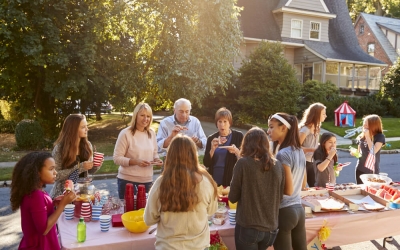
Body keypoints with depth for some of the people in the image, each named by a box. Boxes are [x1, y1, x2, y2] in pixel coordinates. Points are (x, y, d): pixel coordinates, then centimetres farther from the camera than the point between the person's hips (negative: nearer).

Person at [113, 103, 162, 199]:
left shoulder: (152, 133, 5)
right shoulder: (125, 133, -11)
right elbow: (117, 158, -12)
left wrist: (156, 159, -5)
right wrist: (135, 161, -23)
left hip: (147, 180, 5)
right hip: (127, 180, -4)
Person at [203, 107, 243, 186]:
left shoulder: (238, 136, 0)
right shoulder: (211, 138, 4)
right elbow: (206, 164, 1)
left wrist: (236, 151, -20)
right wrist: (212, 149, -15)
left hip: (231, 180, -1)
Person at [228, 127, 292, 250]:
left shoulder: (243, 163, -12)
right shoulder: (278, 165, 0)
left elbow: (233, 197, -5)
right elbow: (280, 197, 11)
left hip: (248, 227, -4)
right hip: (271, 228, 4)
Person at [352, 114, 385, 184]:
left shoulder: (380, 136, -11)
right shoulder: (361, 136, 1)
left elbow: (373, 151, -24)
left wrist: (368, 136, -20)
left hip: (372, 170, -4)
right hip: (360, 169, 4)